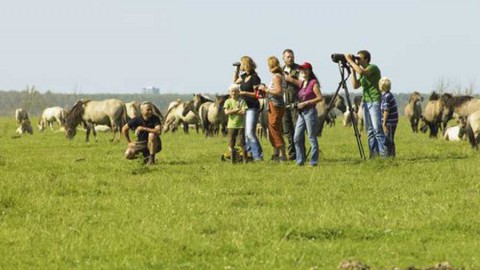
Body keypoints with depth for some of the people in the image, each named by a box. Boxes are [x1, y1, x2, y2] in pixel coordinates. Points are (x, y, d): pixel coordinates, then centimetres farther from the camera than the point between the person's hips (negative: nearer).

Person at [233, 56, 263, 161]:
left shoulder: (254, 78, -12)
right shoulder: (244, 76, 12)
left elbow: (256, 94, -14)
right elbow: (235, 81, 32)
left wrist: (244, 93, -23)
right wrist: (236, 70, 20)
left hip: (252, 108, -9)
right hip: (244, 107, 9)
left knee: (250, 133, -15)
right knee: (244, 134, 8)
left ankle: (258, 156, -14)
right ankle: (250, 154, 13)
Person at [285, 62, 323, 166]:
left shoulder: (313, 83, -5)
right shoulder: (301, 83, 15)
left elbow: (320, 98, -12)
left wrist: (306, 103, -15)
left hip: (310, 112, -7)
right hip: (301, 113, 7)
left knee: (312, 137, -5)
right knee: (297, 138, 3)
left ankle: (314, 161, -2)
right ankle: (300, 160, 9)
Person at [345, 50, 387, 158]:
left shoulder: (373, 68, -6)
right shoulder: (363, 73, 19)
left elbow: (361, 71, -23)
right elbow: (355, 85, 13)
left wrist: (350, 61, -14)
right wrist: (352, 70, 8)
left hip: (374, 102, -8)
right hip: (365, 102, 8)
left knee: (377, 129, -13)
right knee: (370, 130, 5)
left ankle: (383, 154, -14)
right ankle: (373, 154, 5)